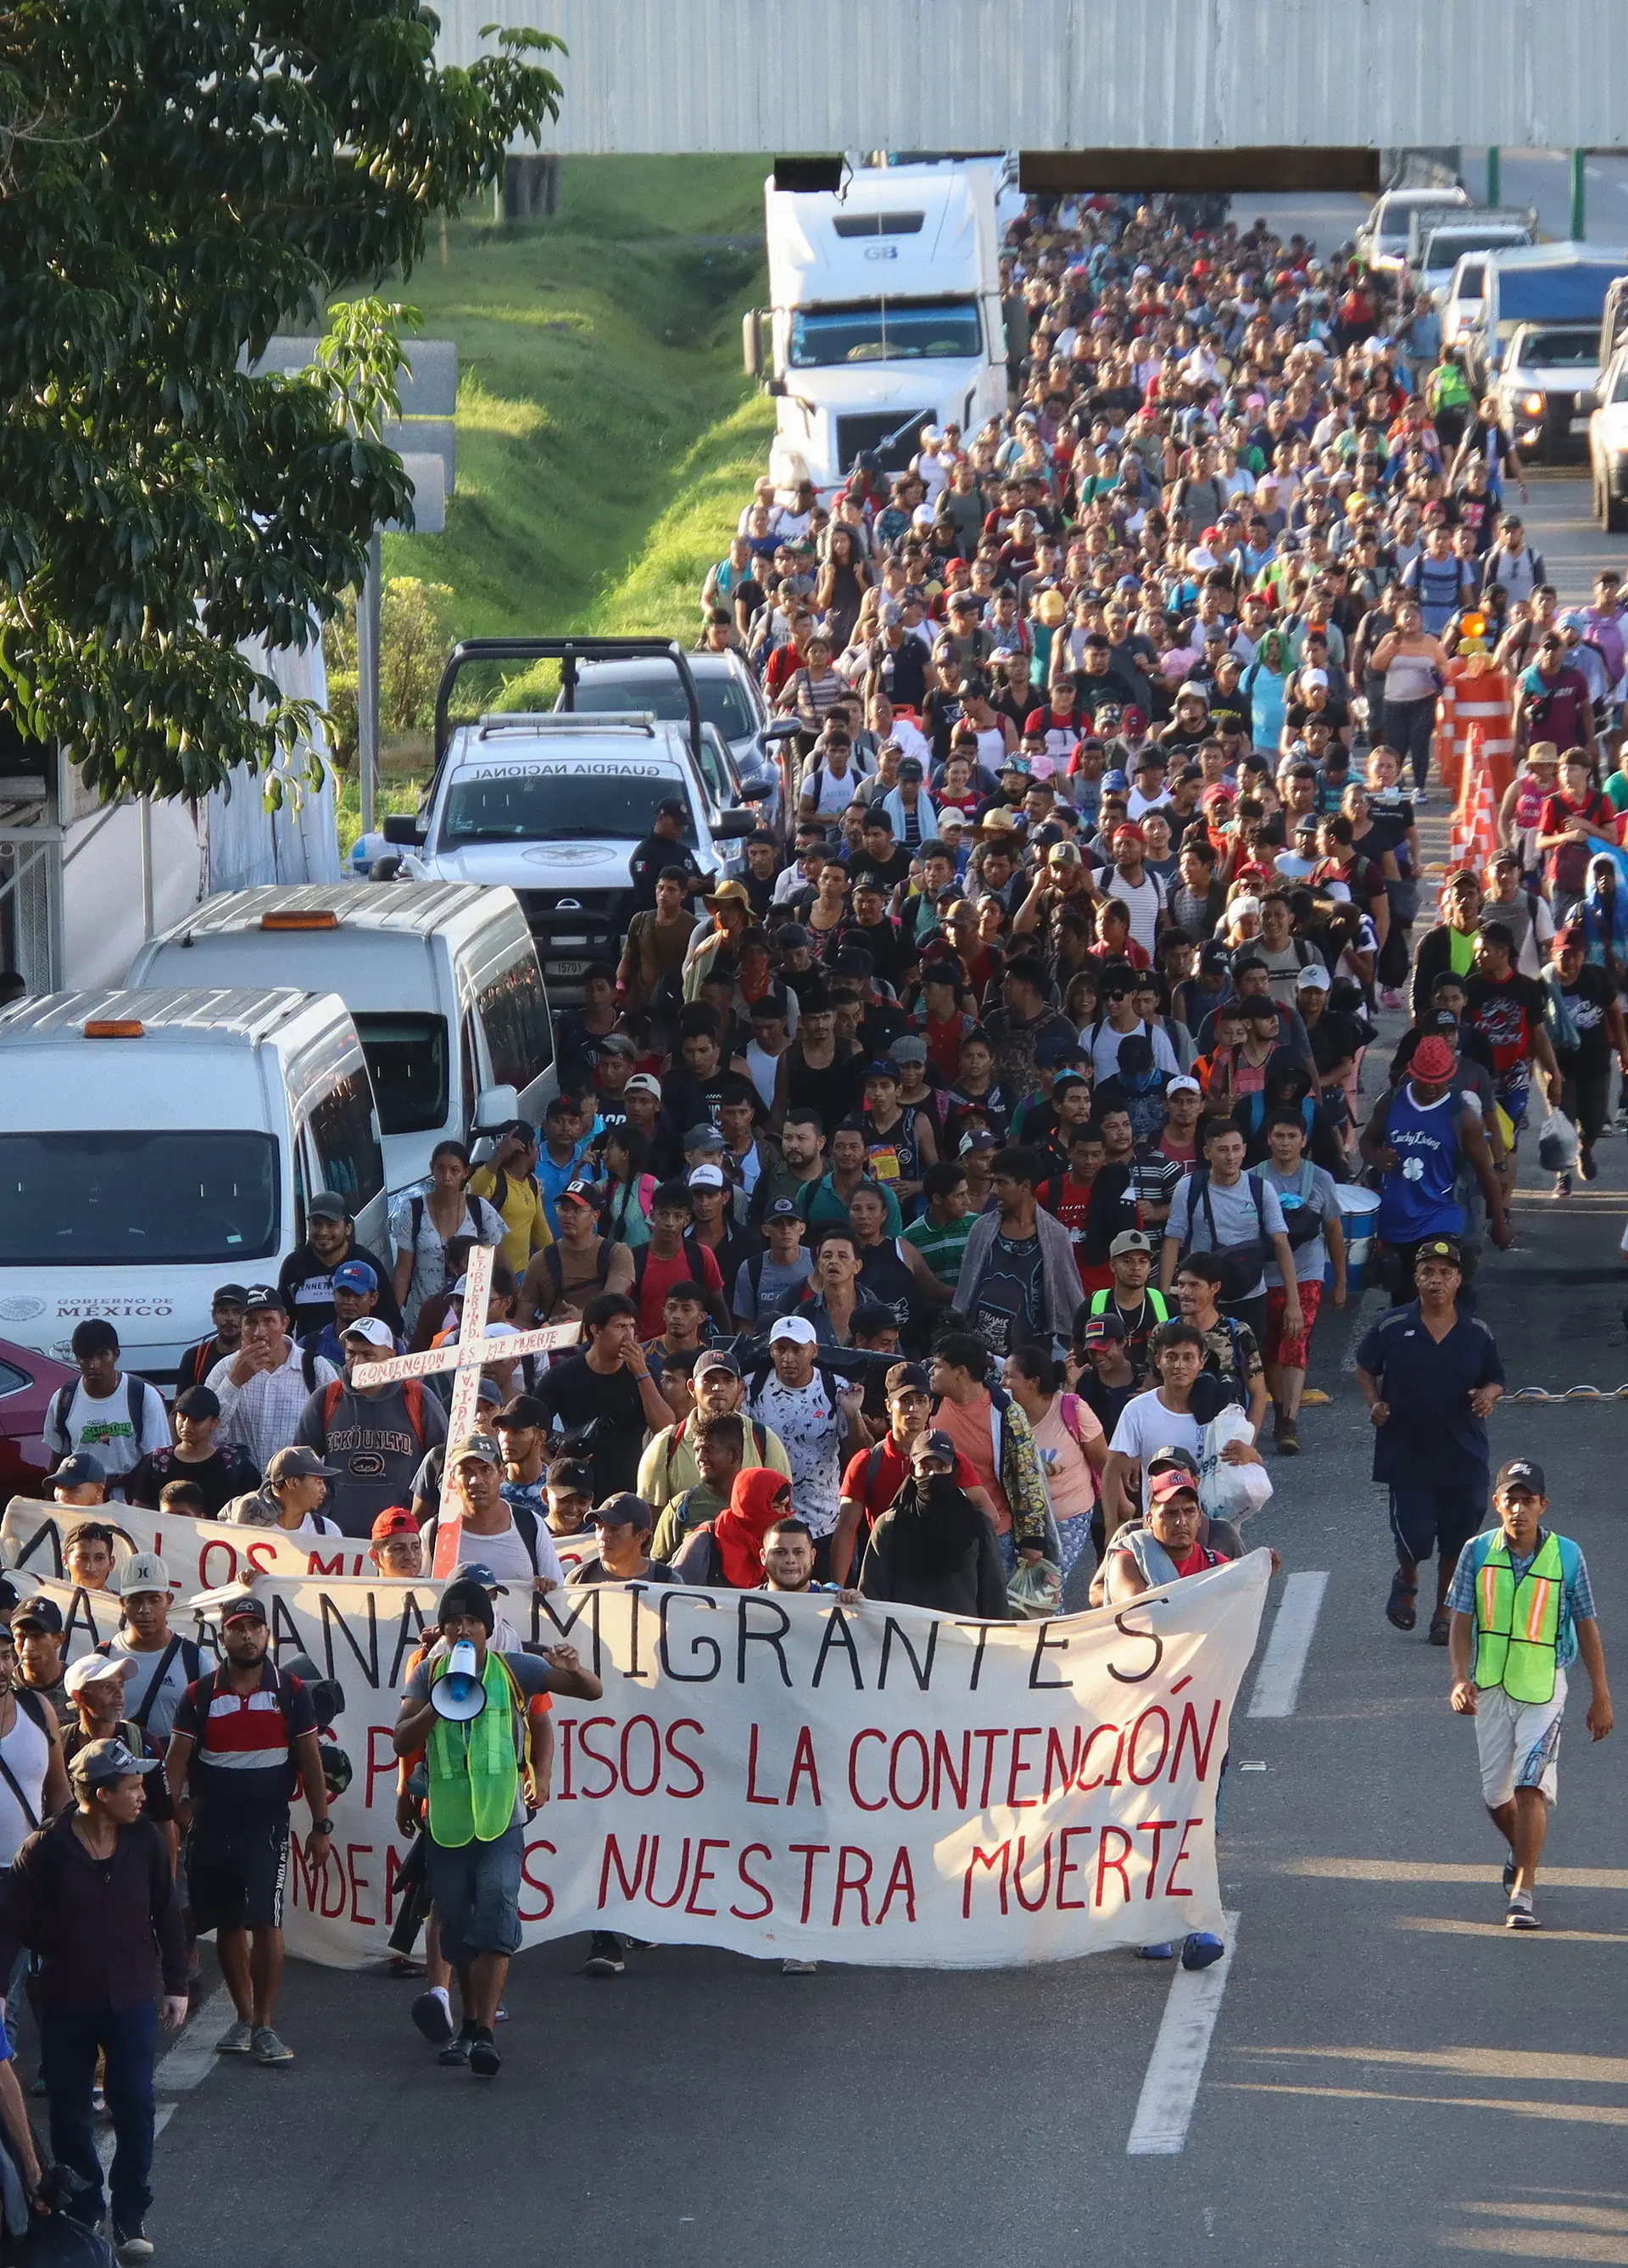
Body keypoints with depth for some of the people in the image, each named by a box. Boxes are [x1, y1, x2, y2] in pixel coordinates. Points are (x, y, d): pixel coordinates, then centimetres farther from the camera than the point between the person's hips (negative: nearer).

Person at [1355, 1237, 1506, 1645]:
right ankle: (1406, 1582, 26)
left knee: (1456, 1541, 8)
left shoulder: (1476, 1333, 0)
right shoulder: (1392, 1327, -5)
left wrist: (1487, 1395, -12)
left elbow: (1495, 1380, 10)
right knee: (1415, 1537, -8)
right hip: (1406, 1454, -2)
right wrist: (1374, 1403, -7)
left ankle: (1444, 1614, 27)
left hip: (1463, 1455, 2)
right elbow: (1366, 1367, 9)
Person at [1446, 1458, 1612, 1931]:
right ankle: (1521, 1854, 42)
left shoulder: (1567, 1556, -7)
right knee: (1496, 1795, 11)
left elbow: (1586, 1626, 1)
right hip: (1489, 1690, 3)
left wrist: (1601, 1697, 3)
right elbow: (1461, 1621, -2)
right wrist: (1460, 1679, -17)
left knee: (1530, 1786, -16)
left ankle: (1523, 1892, -13)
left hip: (1543, 1687, -3)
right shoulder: (1478, 1552, -4)